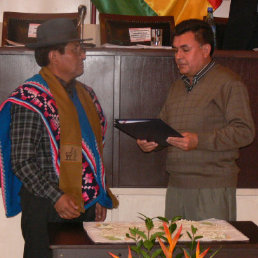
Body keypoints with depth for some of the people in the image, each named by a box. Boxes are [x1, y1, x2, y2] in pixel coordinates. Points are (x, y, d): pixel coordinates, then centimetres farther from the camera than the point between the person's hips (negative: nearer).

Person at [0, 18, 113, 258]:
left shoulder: (85, 94, 14)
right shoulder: (32, 98, -10)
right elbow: (22, 162, -14)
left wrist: (100, 198, 15)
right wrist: (56, 197, -20)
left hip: (86, 207, 7)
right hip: (47, 209, -7)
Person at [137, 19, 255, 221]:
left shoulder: (227, 82, -4)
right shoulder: (178, 86, 20)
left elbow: (244, 132, -13)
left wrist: (199, 141, -21)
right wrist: (150, 141, 3)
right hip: (176, 185, 7)